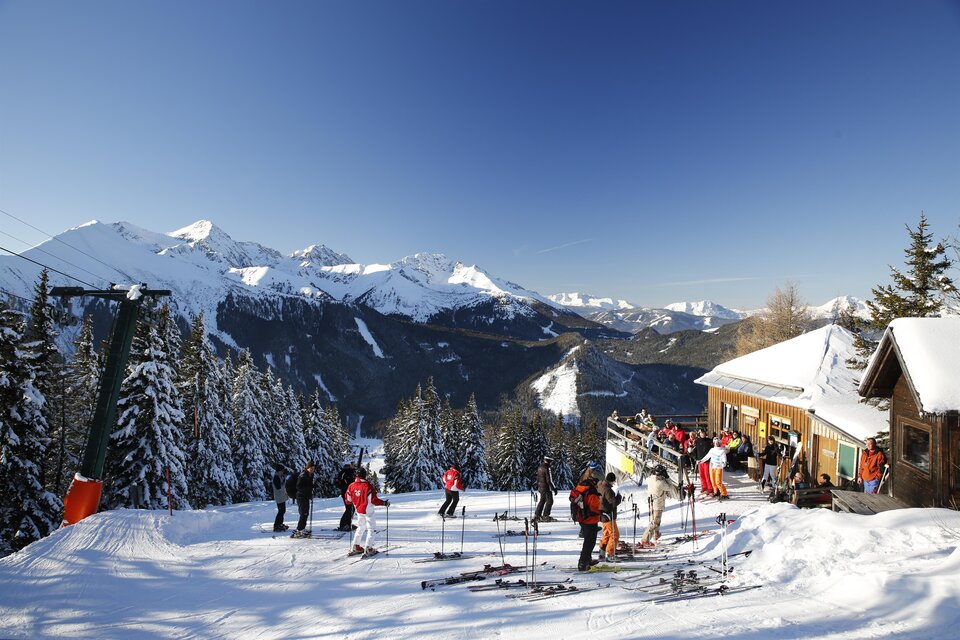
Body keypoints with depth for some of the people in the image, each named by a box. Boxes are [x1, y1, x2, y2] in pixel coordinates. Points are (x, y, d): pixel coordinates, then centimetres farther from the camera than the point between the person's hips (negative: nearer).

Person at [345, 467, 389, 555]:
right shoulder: (368, 486, -23)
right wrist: (384, 503, -12)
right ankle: (368, 549, 1)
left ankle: (356, 547, 27)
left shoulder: (351, 486, -5)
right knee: (372, 529, 5)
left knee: (360, 528, 23)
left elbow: (348, 499, 5)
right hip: (368, 511, -6)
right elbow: (374, 500, -23)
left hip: (358, 511, 6)